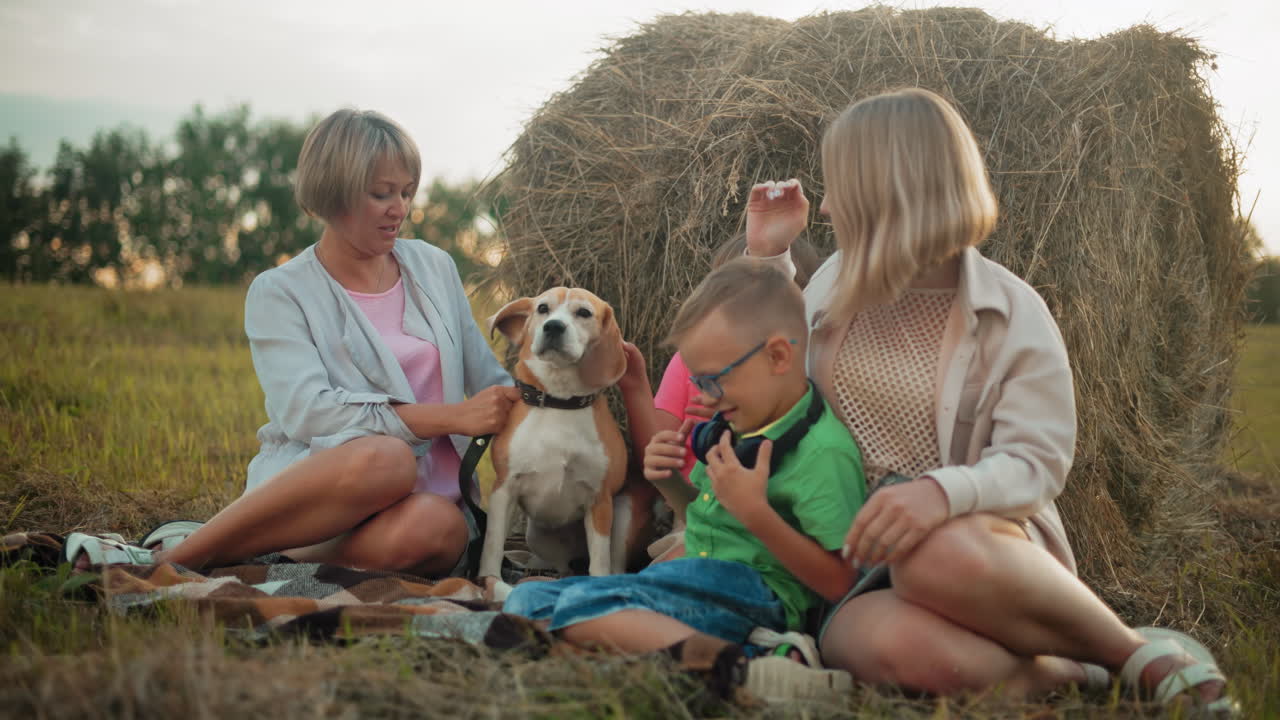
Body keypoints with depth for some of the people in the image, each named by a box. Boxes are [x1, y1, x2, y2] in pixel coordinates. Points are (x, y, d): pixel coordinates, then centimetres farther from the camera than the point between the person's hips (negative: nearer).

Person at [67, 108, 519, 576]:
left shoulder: (434, 268, 16)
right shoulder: (280, 292, 1)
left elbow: (488, 381, 25)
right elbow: (307, 412, -15)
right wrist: (453, 416, -19)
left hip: (430, 497, 4)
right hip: (310, 481, -3)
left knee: (440, 528, -35)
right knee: (384, 456, -40)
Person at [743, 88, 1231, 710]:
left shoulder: (1013, 312, -4)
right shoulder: (836, 283, 9)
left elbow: (1035, 463, -10)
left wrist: (945, 491, -31)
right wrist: (766, 256, 12)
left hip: (982, 543, -1)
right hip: (857, 570, 2)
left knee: (943, 555, -41)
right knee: (903, 646, -37)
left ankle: (1136, 654, -16)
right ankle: (1081, 678, -16)